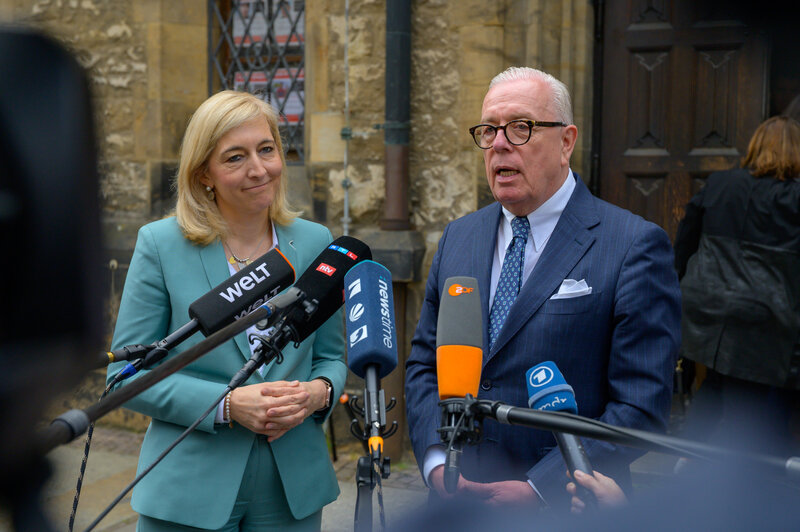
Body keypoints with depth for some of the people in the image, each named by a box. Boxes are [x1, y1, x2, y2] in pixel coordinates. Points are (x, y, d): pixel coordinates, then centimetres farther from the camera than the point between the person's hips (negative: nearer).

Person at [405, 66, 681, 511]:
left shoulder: (636, 247, -11)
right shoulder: (458, 237, 6)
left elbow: (642, 403, -15)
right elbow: (424, 364, 9)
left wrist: (540, 489, -19)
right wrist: (437, 463, -7)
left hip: (569, 509, -4)